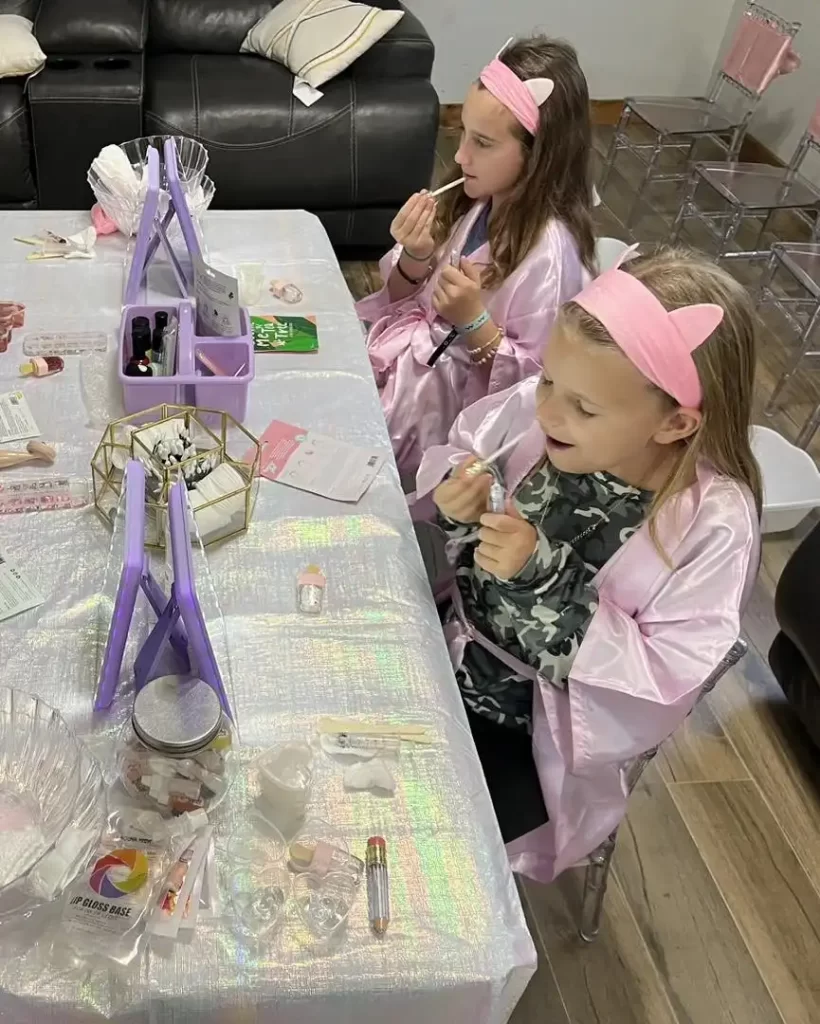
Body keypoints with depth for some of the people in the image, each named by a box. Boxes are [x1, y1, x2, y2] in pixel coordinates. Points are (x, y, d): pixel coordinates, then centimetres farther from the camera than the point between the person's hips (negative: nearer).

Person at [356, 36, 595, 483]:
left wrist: (473, 321, -28)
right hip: (411, 351, 7)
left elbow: (533, 381, -18)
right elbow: (404, 298, 8)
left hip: (450, 394, -7)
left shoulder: (549, 251, -23)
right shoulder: (477, 199, -2)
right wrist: (415, 258, -12)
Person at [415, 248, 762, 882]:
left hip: (538, 733, -4)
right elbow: (462, 448, 2)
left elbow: (666, 676, -24)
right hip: (445, 647, 4)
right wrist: (456, 502, -21)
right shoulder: (534, 410, -17)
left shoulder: (713, 525, -25)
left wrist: (545, 580, -32)